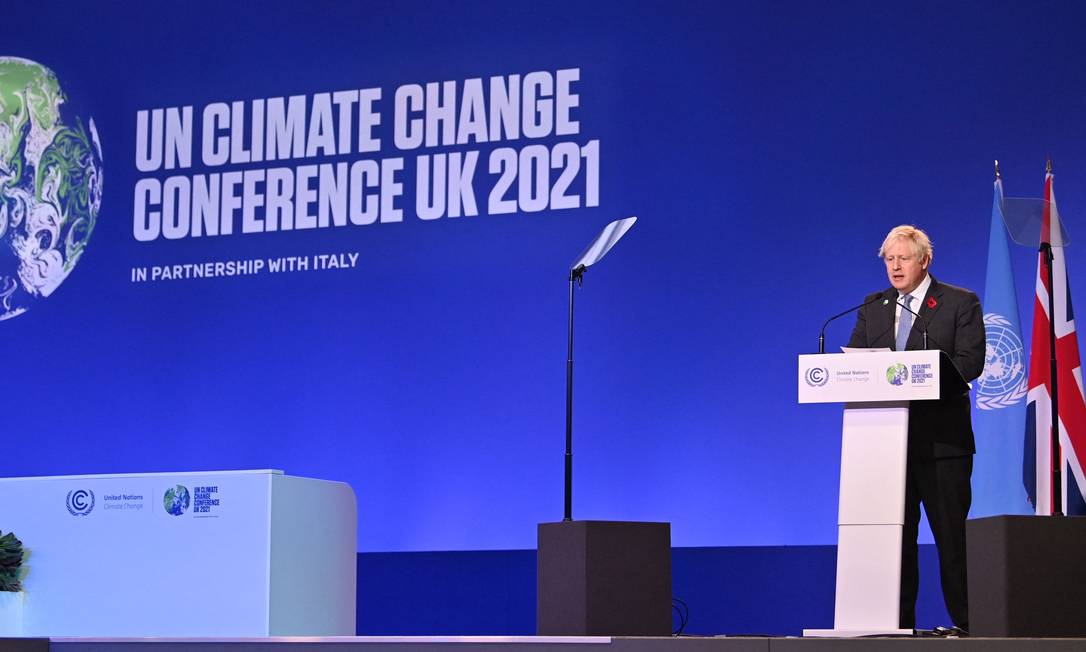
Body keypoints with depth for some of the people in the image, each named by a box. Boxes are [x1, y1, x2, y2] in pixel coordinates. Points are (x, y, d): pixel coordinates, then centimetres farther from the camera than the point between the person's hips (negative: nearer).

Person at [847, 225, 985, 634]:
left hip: (941, 438, -4)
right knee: (893, 536, 5)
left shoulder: (960, 303, 2)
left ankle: (965, 624, 3)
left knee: (952, 536, -1)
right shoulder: (872, 308, 16)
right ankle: (898, 625, 9)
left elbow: (970, 362, -9)